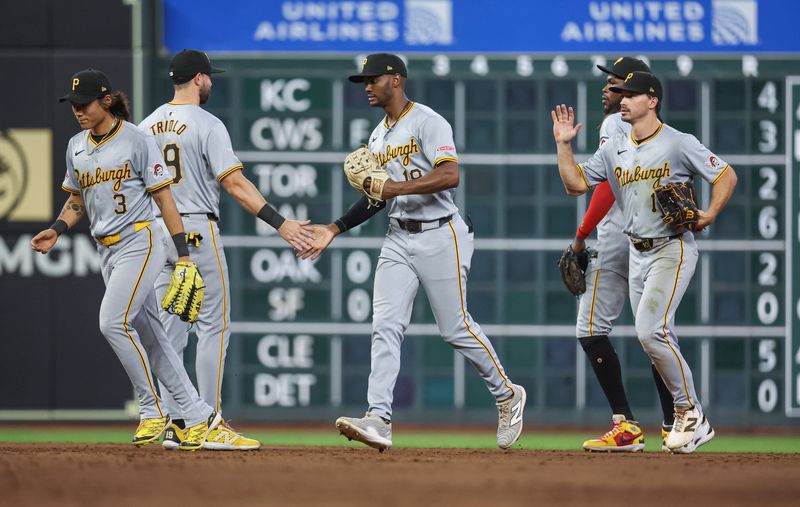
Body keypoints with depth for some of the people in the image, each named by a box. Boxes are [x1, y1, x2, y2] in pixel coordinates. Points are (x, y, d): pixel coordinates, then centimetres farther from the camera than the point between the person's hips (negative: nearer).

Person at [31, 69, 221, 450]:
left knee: (113, 322, -20)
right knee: (148, 335, 5)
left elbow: (164, 199, -9)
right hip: (107, 250, 7)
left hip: (140, 243, -7)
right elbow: (77, 200, 22)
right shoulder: (77, 147, 10)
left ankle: (152, 409, -8)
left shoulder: (136, 140, -9)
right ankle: (197, 415, 10)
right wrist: (56, 231, 2)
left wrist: (184, 255, -13)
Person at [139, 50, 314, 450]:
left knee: (171, 329, 10)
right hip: (198, 230, -7)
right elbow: (233, 182, -18)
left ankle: (174, 424, 8)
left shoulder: (147, 126, 11)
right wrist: (280, 223, -20)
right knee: (214, 327, -2)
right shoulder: (206, 125, -10)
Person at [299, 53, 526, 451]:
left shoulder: (427, 122, -10)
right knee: (385, 327, -8)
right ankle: (379, 420, -16)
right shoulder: (378, 137, 17)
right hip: (398, 239, 7)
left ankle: (507, 396, 20)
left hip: (439, 236, -7)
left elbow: (449, 175, -23)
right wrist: (334, 229, 14)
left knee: (456, 328, -2)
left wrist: (396, 187, -26)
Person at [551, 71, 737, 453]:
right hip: (638, 253, 7)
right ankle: (691, 421, 15)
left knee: (650, 331, -20)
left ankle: (690, 412, -8)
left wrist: (708, 216, -17)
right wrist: (563, 144, 1)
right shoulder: (614, 150, 10)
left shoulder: (679, 144, -8)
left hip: (673, 249, -7)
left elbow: (726, 176, -5)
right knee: (657, 338, 7)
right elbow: (575, 184, 10)